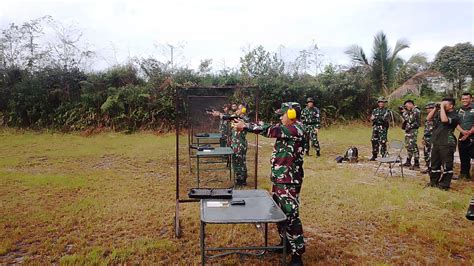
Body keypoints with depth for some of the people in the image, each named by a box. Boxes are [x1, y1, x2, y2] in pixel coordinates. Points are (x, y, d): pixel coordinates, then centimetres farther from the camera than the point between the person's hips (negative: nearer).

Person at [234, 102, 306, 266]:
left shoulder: (296, 130, -17)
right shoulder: (286, 129, 13)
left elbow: (269, 130, -21)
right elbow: (270, 128, 11)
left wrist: (245, 126, -13)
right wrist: (245, 124, 0)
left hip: (289, 182, -10)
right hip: (278, 179, 10)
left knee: (290, 216, -6)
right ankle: (285, 242, 37)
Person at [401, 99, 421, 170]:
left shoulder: (416, 111, -12)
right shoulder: (410, 111, 15)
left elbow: (410, 120, -20)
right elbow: (406, 119, 23)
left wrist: (404, 112, -13)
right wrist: (402, 112, 11)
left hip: (413, 131, -10)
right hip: (408, 130, 10)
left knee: (413, 147, -10)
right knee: (408, 146, 15)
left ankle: (416, 164, -8)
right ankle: (408, 162, 25)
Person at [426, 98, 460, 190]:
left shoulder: (454, 116, -10)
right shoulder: (439, 113, 11)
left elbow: (444, 120, -28)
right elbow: (428, 118, 11)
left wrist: (442, 107, -19)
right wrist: (435, 108, 2)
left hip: (447, 144, -7)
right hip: (436, 143, 7)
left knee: (447, 165, 0)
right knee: (434, 164, 15)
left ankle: (444, 184, 8)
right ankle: (433, 181, 27)